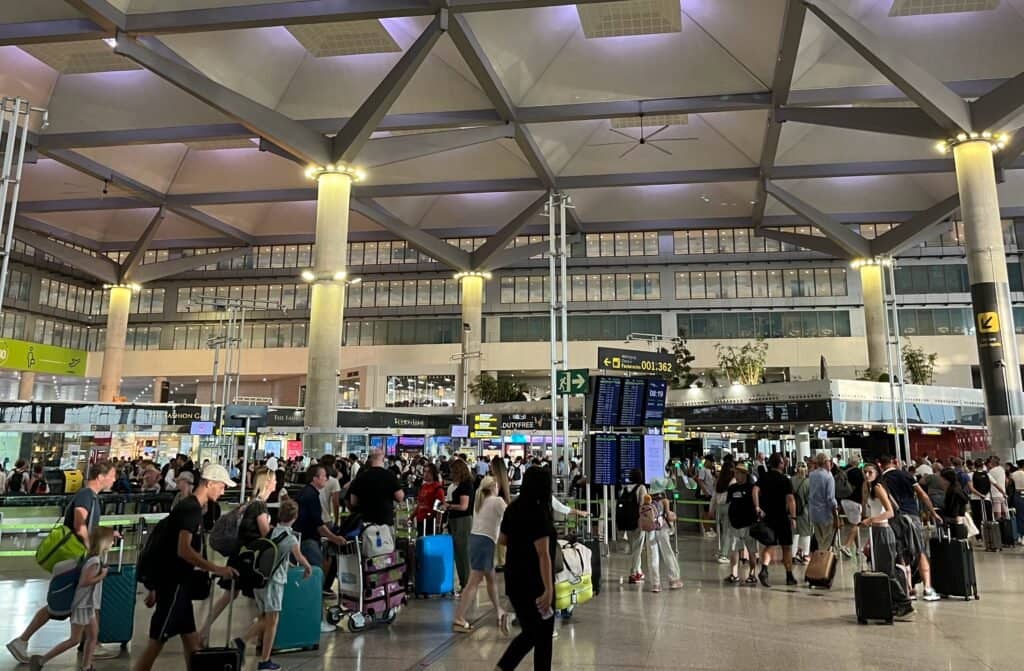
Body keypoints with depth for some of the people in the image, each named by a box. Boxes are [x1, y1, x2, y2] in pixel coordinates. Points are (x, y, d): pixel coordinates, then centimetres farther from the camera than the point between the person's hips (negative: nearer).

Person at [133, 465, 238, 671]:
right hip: (173, 584, -10)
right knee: (157, 641, -3)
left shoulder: (192, 508, 14)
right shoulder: (191, 508, -16)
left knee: (191, 639, 12)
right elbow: (183, 550, -26)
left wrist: (156, 588, 21)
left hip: (177, 583, 10)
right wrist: (216, 569, -26)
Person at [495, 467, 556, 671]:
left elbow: (502, 540, 17)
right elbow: (543, 554, -24)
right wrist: (548, 589, -26)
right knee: (543, 636, 9)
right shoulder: (539, 513, -18)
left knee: (530, 632, 19)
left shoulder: (513, 509, 4)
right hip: (535, 583, -7)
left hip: (514, 581, 7)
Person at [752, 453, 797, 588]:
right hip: (782, 516, -3)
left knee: (769, 545, 7)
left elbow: (755, 490, -12)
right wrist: (793, 517, -12)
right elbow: (790, 499, -13)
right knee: (787, 547, 11)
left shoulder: (763, 477, 4)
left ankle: (764, 569, -17)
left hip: (766, 516, 3)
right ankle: (789, 576, 18)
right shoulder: (785, 480, -5)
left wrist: (757, 507, -11)